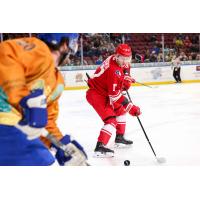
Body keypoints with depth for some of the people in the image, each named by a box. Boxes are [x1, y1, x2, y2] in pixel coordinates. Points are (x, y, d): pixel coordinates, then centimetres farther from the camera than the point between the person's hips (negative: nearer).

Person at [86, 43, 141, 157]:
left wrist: (127, 80, -3)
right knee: (111, 120, -20)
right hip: (96, 94, -11)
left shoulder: (123, 62, -2)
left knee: (121, 110, 24)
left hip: (105, 91, 11)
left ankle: (119, 138, 35)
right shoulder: (114, 70, -31)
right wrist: (131, 107, -29)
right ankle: (100, 147, -24)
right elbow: (115, 95, -30)